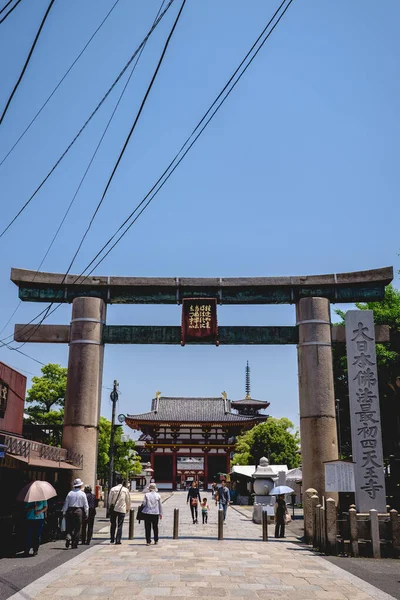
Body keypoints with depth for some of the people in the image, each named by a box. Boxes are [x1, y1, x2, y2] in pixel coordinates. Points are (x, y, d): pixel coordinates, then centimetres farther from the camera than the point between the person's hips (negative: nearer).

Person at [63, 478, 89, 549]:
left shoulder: (70, 493, 4)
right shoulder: (82, 494, 0)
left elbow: (66, 504, 4)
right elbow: (85, 505, 0)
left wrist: (64, 513, 10)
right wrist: (86, 514, 6)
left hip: (70, 511, 2)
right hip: (79, 511, -2)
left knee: (69, 527, 10)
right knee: (77, 528, 5)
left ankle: (68, 537, -16)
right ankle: (74, 544, 5)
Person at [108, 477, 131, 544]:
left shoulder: (112, 489, -2)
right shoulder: (126, 490, -2)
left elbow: (110, 499, 3)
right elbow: (128, 500, 4)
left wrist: (110, 507, 17)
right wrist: (128, 508, 18)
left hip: (114, 509, 1)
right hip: (122, 509, -1)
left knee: (113, 524, 13)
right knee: (120, 525, 3)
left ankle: (112, 539, 17)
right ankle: (118, 540, 0)